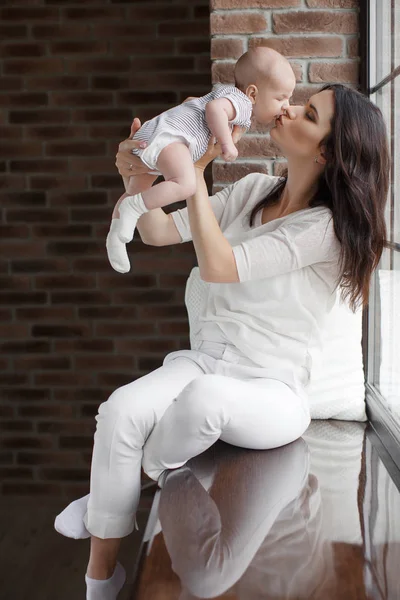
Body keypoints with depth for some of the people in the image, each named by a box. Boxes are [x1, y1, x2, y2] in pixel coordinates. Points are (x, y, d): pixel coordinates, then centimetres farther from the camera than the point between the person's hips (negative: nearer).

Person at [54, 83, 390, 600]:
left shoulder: (329, 225, -13)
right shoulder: (253, 191, 8)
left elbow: (217, 266, -22)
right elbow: (160, 233, 7)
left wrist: (194, 173, -19)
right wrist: (140, 178, -11)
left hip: (273, 392, -5)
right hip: (205, 361, 5)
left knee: (205, 396, -40)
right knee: (121, 410, -25)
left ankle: (149, 471, -5)